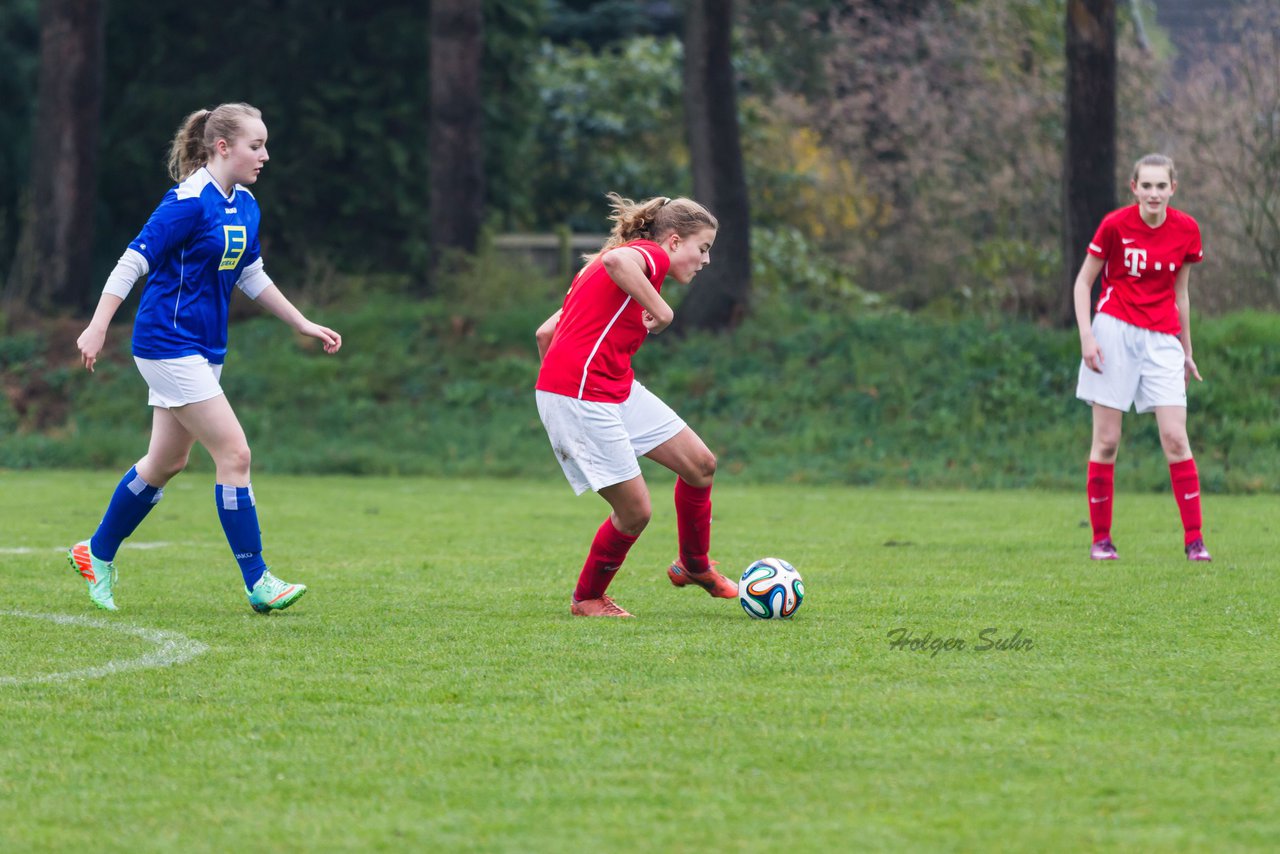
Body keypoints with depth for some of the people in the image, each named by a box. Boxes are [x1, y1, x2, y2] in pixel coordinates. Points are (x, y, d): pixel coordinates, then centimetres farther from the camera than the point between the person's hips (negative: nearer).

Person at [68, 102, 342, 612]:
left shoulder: (245, 206, 8)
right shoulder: (190, 202, -18)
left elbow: (252, 277, 21)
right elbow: (133, 262, -19)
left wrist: (304, 325, 21)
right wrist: (97, 327, -24)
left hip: (202, 349, 9)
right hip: (169, 345, -9)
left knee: (166, 463, 15)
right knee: (234, 454, -12)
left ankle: (97, 554, 31)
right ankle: (258, 584, -8)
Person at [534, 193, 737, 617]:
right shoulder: (650, 255, -8)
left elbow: (545, 332, 21)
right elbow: (617, 261, -35)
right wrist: (661, 310, -25)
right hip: (579, 398, -10)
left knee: (700, 463, 10)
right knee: (635, 510, -5)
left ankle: (694, 566, 29)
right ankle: (587, 599, 17)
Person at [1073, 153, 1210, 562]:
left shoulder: (1186, 230, 3)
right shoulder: (1115, 225, -6)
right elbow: (1083, 282, 2)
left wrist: (1186, 351, 16)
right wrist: (1086, 335, -9)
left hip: (1162, 339, 2)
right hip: (1115, 331, -2)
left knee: (1175, 439, -6)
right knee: (1107, 440, -1)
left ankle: (1194, 539, -3)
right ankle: (1101, 538, 8)